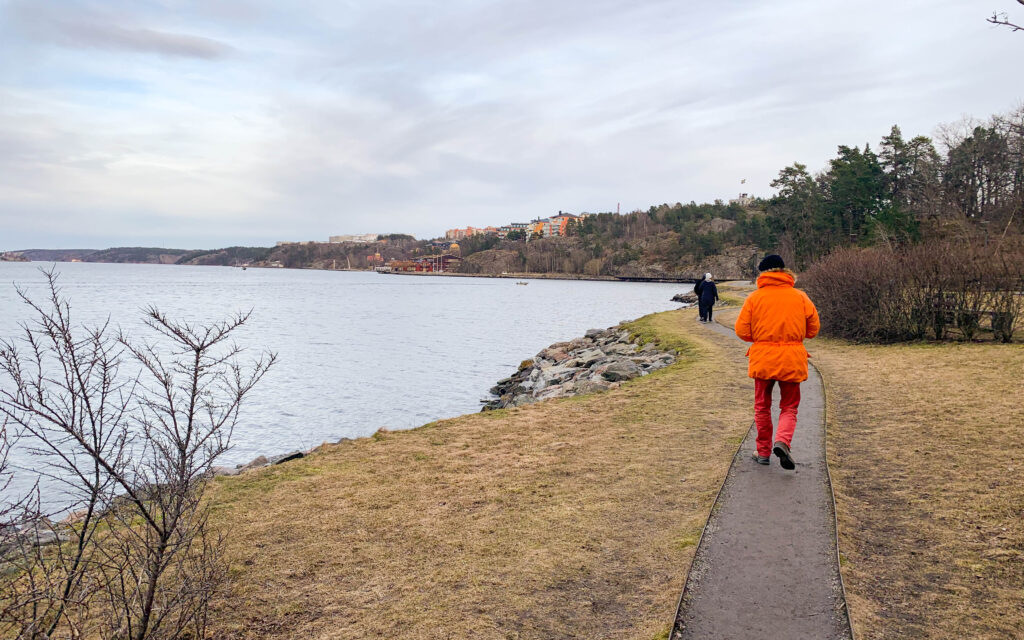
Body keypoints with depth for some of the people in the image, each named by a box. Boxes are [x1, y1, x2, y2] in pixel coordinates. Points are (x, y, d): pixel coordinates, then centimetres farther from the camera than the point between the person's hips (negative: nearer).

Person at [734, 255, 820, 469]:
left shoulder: (754, 297, -2)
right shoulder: (800, 297, 2)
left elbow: (742, 330, -5)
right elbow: (813, 328, 6)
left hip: (762, 358, 0)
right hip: (792, 359, 0)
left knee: (762, 406, 15)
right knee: (789, 407, 10)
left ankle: (764, 452, 21)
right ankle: (783, 441, -15)